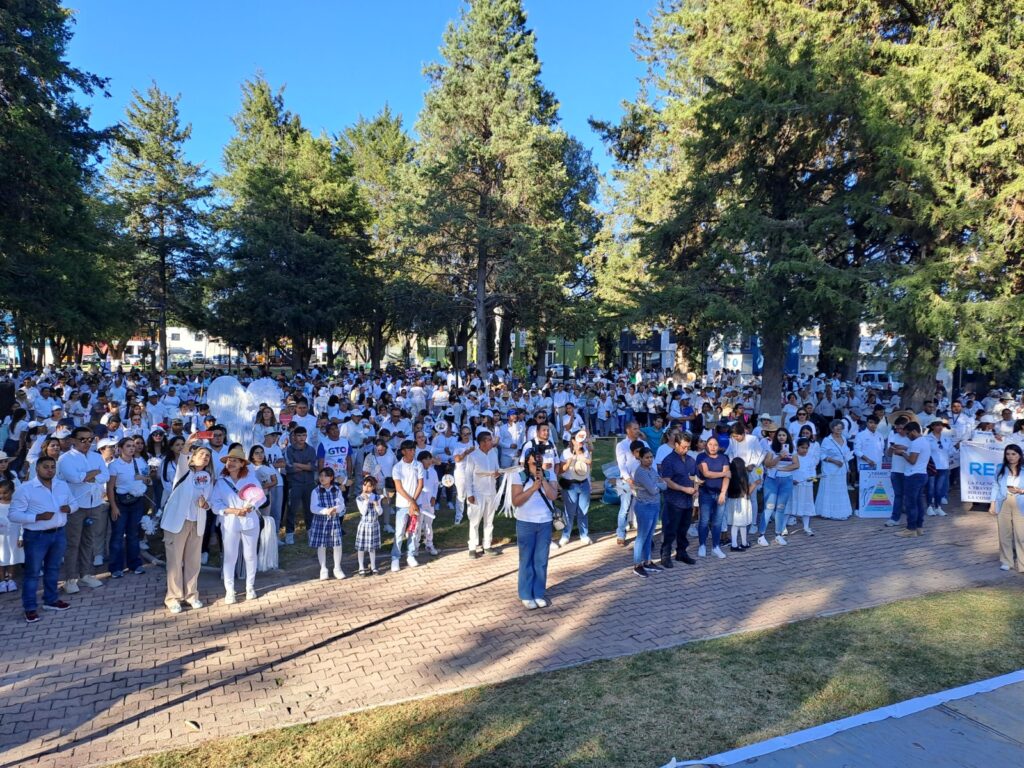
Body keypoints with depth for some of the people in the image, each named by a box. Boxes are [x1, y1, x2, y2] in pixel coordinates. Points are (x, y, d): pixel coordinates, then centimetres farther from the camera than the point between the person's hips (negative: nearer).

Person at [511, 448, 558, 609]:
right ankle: (526, 596, 15)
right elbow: (515, 501, -14)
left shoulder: (549, 475, 3)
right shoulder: (520, 476, -7)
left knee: (541, 560, 9)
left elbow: (553, 496, -10)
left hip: (545, 523, 3)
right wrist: (533, 487, -21)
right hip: (526, 523, -3)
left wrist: (543, 479, -19)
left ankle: (539, 594, 21)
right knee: (526, 559, 5)